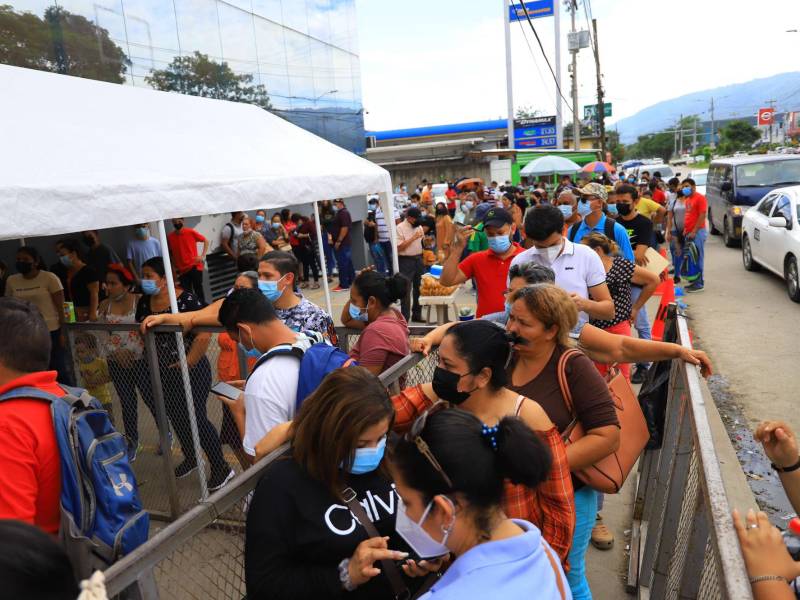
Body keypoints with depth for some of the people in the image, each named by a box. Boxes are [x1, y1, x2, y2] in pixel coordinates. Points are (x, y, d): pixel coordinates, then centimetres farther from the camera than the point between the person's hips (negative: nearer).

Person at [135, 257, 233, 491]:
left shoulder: (185, 300, -19)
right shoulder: (144, 302, 2)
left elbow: (204, 334, -23)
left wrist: (187, 363, -19)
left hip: (191, 372, -7)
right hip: (163, 374, 7)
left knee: (196, 418, -2)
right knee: (176, 418, 19)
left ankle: (221, 468, 13)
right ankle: (190, 457, 41)